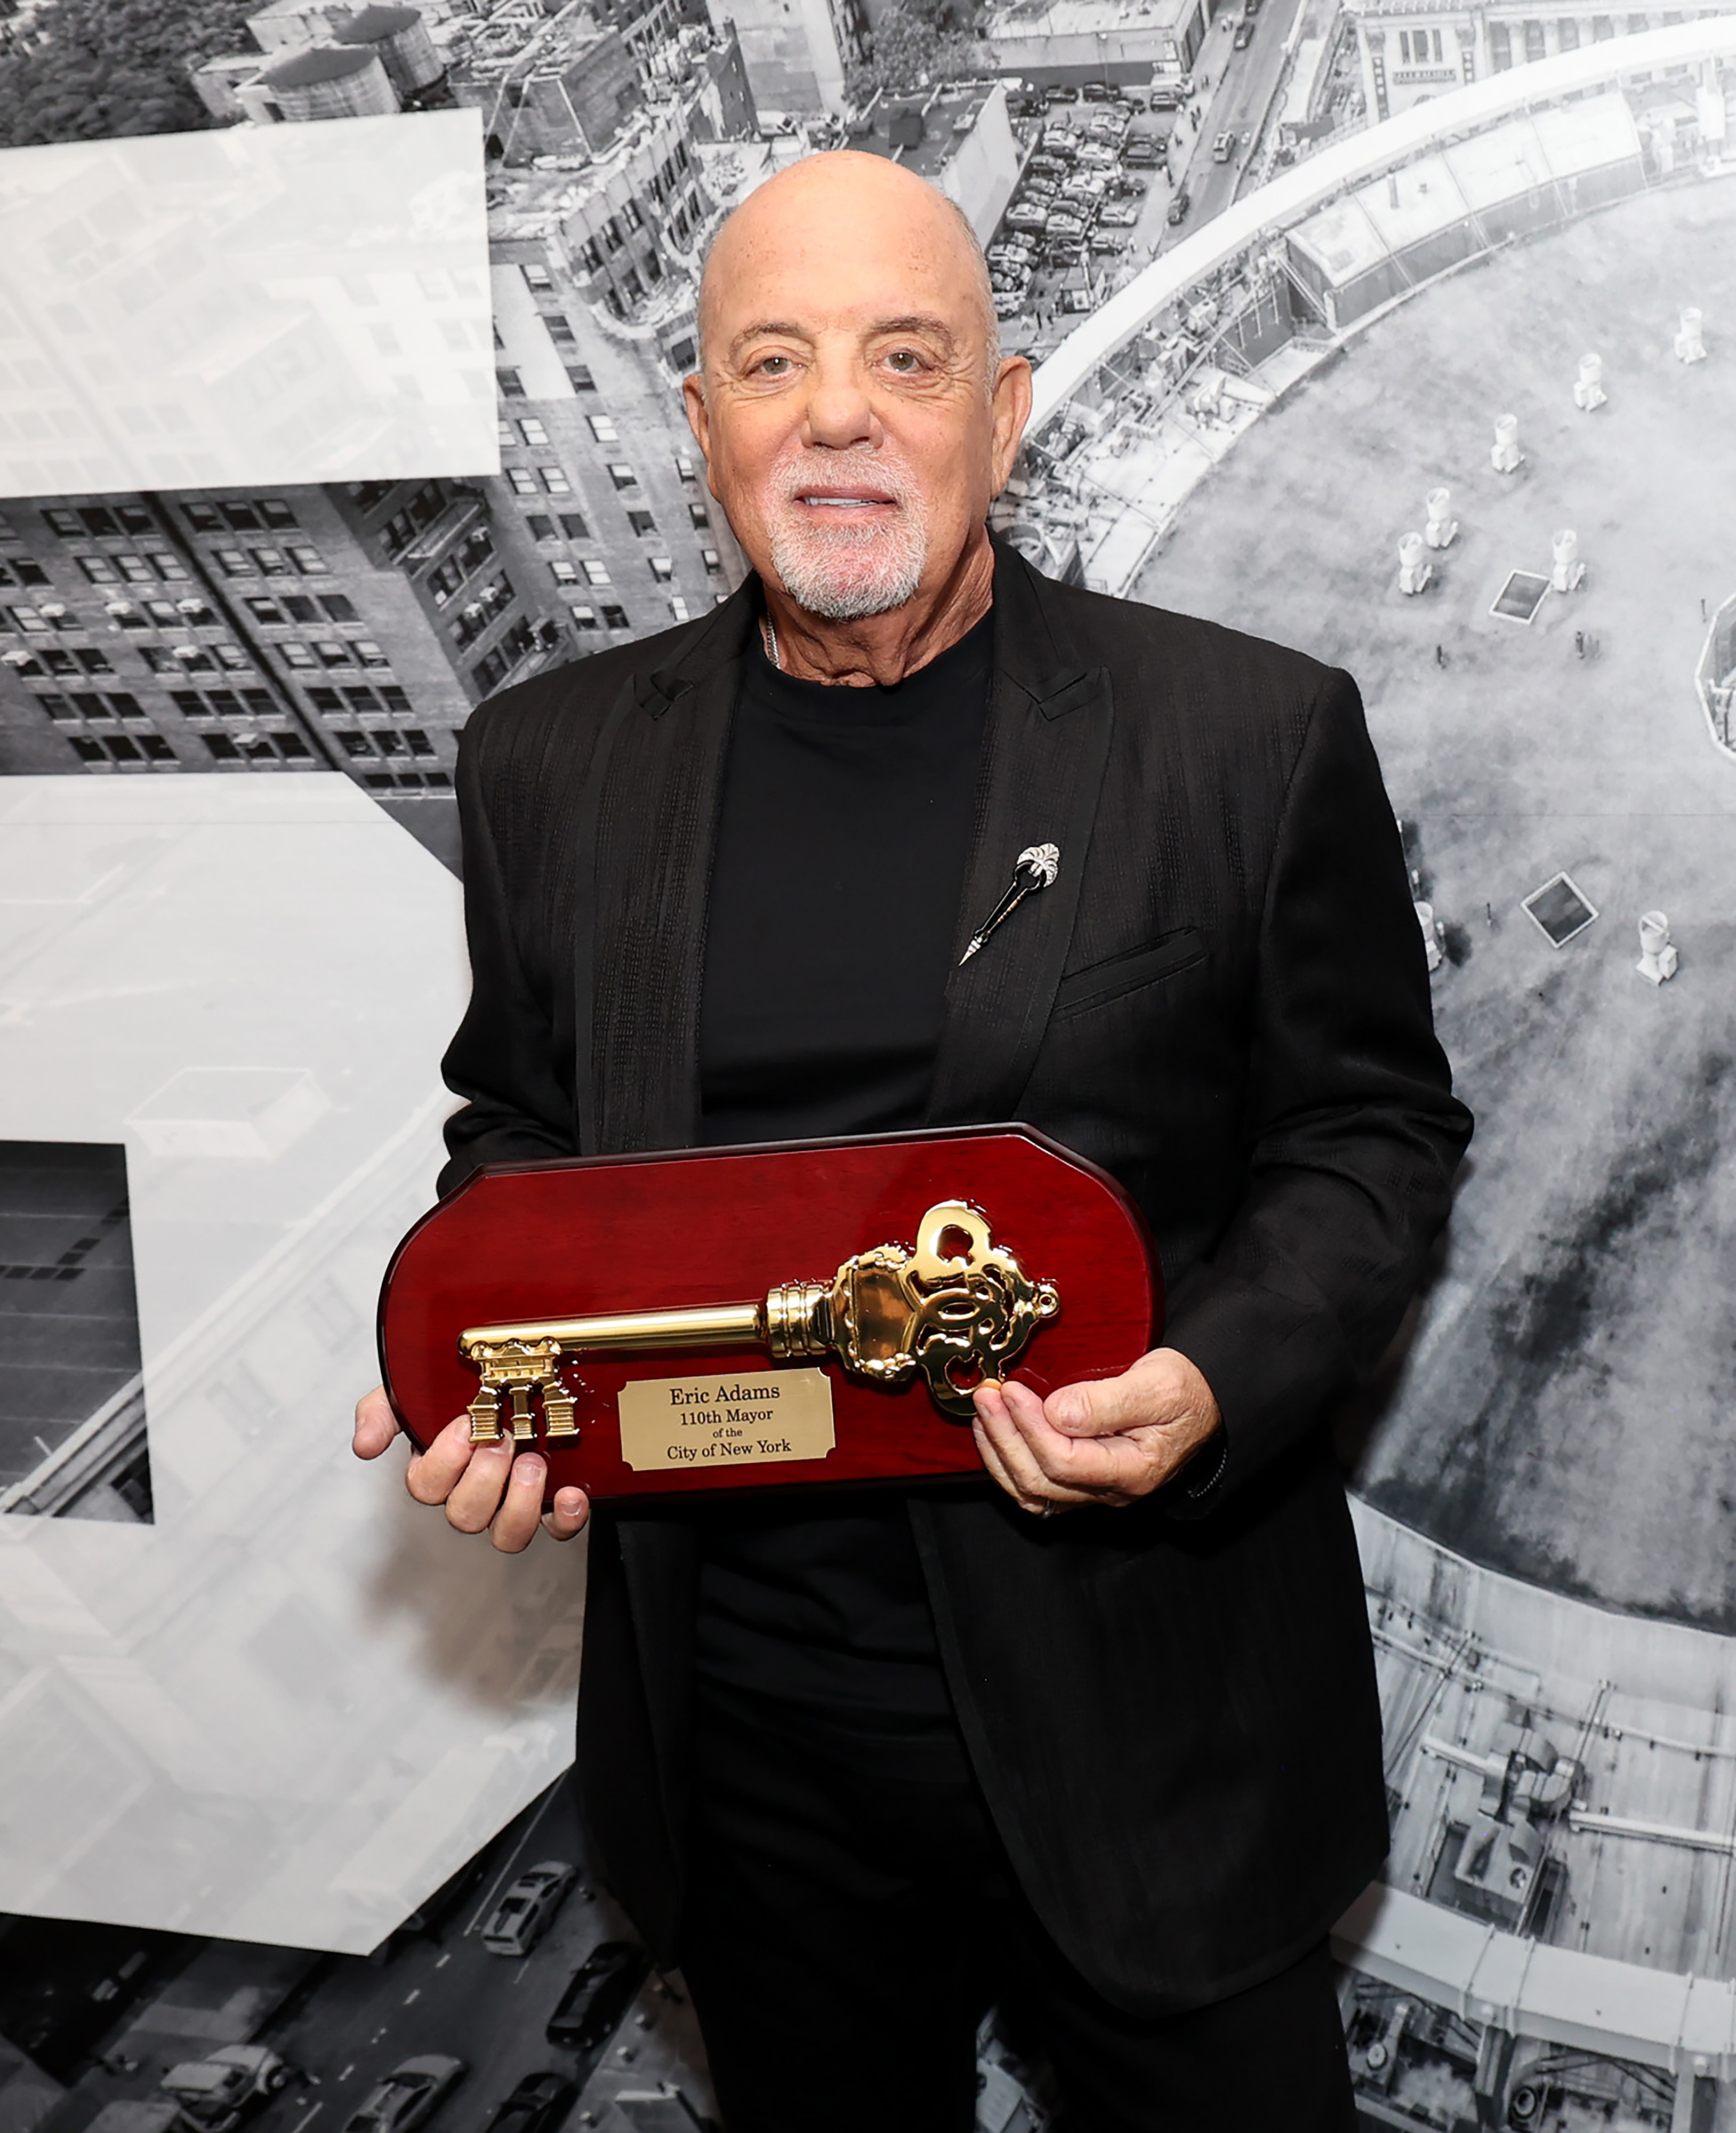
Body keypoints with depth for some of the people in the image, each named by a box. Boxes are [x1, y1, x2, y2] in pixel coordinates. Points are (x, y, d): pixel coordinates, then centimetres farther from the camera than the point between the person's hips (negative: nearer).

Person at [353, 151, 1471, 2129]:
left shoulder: (1254, 734, -7)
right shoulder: (551, 761, 2)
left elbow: (1373, 1130, -1)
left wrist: (1215, 1383, -18)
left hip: (1135, 1718, -2)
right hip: (743, 1722, 3)